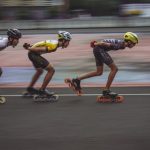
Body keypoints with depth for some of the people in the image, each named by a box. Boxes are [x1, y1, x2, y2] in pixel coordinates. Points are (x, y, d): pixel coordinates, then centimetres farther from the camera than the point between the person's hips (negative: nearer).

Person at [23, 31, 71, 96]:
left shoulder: (54, 42, 10)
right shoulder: (54, 46, -21)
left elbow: (39, 45, 12)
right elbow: (40, 49, -22)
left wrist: (30, 47, 12)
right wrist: (29, 48, -15)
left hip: (33, 54, 10)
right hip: (34, 54, -10)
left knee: (39, 71, 29)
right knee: (51, 70, -9)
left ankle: (30, 88, 42)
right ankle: (42, 90, -3)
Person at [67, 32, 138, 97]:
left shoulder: (122, 42, 7)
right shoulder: (120, 45, -22)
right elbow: (104, 43, -22)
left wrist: (96, 44, 15)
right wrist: (96, 44, -8)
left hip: (98, 50, 10)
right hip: (99, 49, -10)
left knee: (99, 72, 16)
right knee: (114, 69, -6)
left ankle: (77, 80, 17)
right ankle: (106, 90, -1)